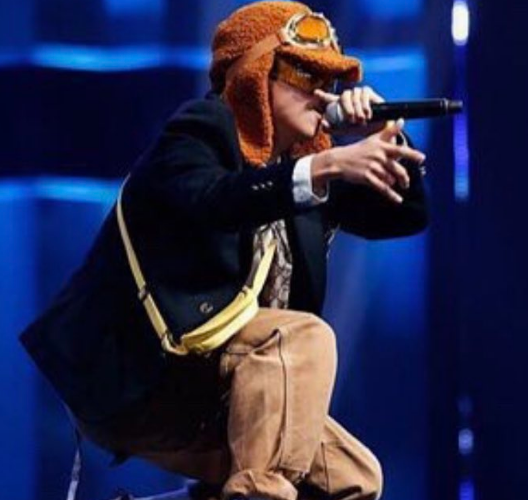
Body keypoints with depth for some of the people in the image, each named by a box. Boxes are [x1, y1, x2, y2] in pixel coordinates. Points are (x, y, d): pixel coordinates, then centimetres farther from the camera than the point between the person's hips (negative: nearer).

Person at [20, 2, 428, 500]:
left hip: (206, 403, 9)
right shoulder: (199, 131, -8)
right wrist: (328, 166, -43)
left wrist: (386, 139, -1)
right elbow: (209, 201, -32)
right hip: (130, 379, -9)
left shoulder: (296, 160, 15)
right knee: (303, 338, -27)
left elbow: (405, 214, 17)